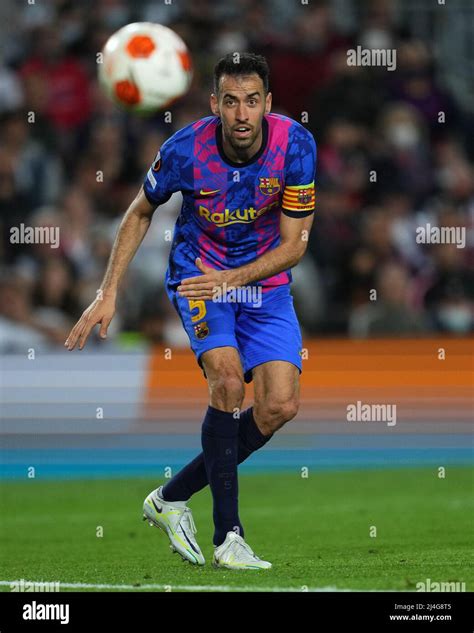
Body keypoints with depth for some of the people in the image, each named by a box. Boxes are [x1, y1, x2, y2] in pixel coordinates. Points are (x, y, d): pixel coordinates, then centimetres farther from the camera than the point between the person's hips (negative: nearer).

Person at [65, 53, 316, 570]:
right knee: (228, 376, -27)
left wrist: (234, 278, -28)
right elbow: (140, 213, 0)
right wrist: (108, 294, -4)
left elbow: (293, 244, -12)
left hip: (265, 281, 3)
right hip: (197, 275, -2)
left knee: (280, 406, -12)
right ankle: (228, 537, -22)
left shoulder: (295, 145, -18)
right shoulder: (185, 150, -21)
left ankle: (172, 497, 7)